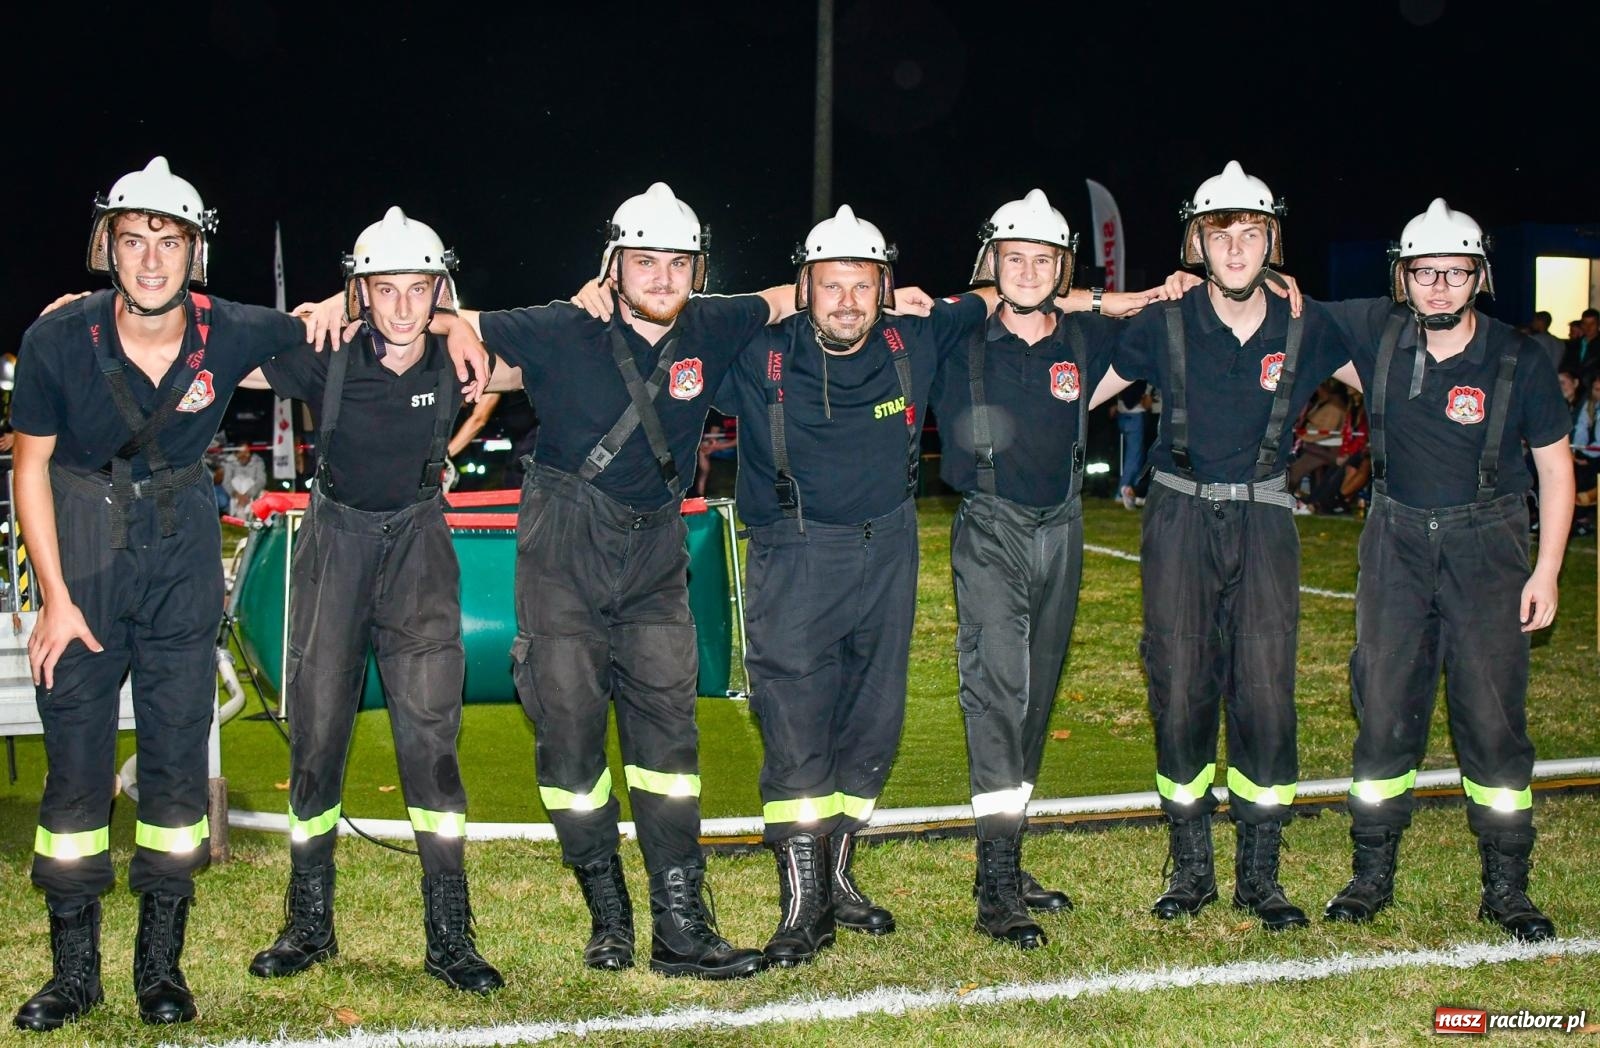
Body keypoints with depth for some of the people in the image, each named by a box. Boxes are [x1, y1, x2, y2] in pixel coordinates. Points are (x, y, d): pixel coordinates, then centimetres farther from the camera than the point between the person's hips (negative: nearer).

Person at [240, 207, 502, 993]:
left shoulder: (454, 363, -9)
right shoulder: (327, 361, -12)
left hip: (417, 544, 0)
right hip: (335, 540, 0)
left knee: (428, 730, -8)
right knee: (317, 732, 5)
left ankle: (450, 936, -1)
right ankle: (309, 924, 20)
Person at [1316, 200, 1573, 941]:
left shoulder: (1519, 361, -11)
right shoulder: (1377, 331, -6)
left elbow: (1554, 466, -2)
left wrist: (1547, 571, -6)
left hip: (1487, 546, -2)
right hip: (1397, 540, 2)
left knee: (1492, 714, -2)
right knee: (1384, 707, 5)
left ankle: (1506, 887, 10)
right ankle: (1372, 873, 17)